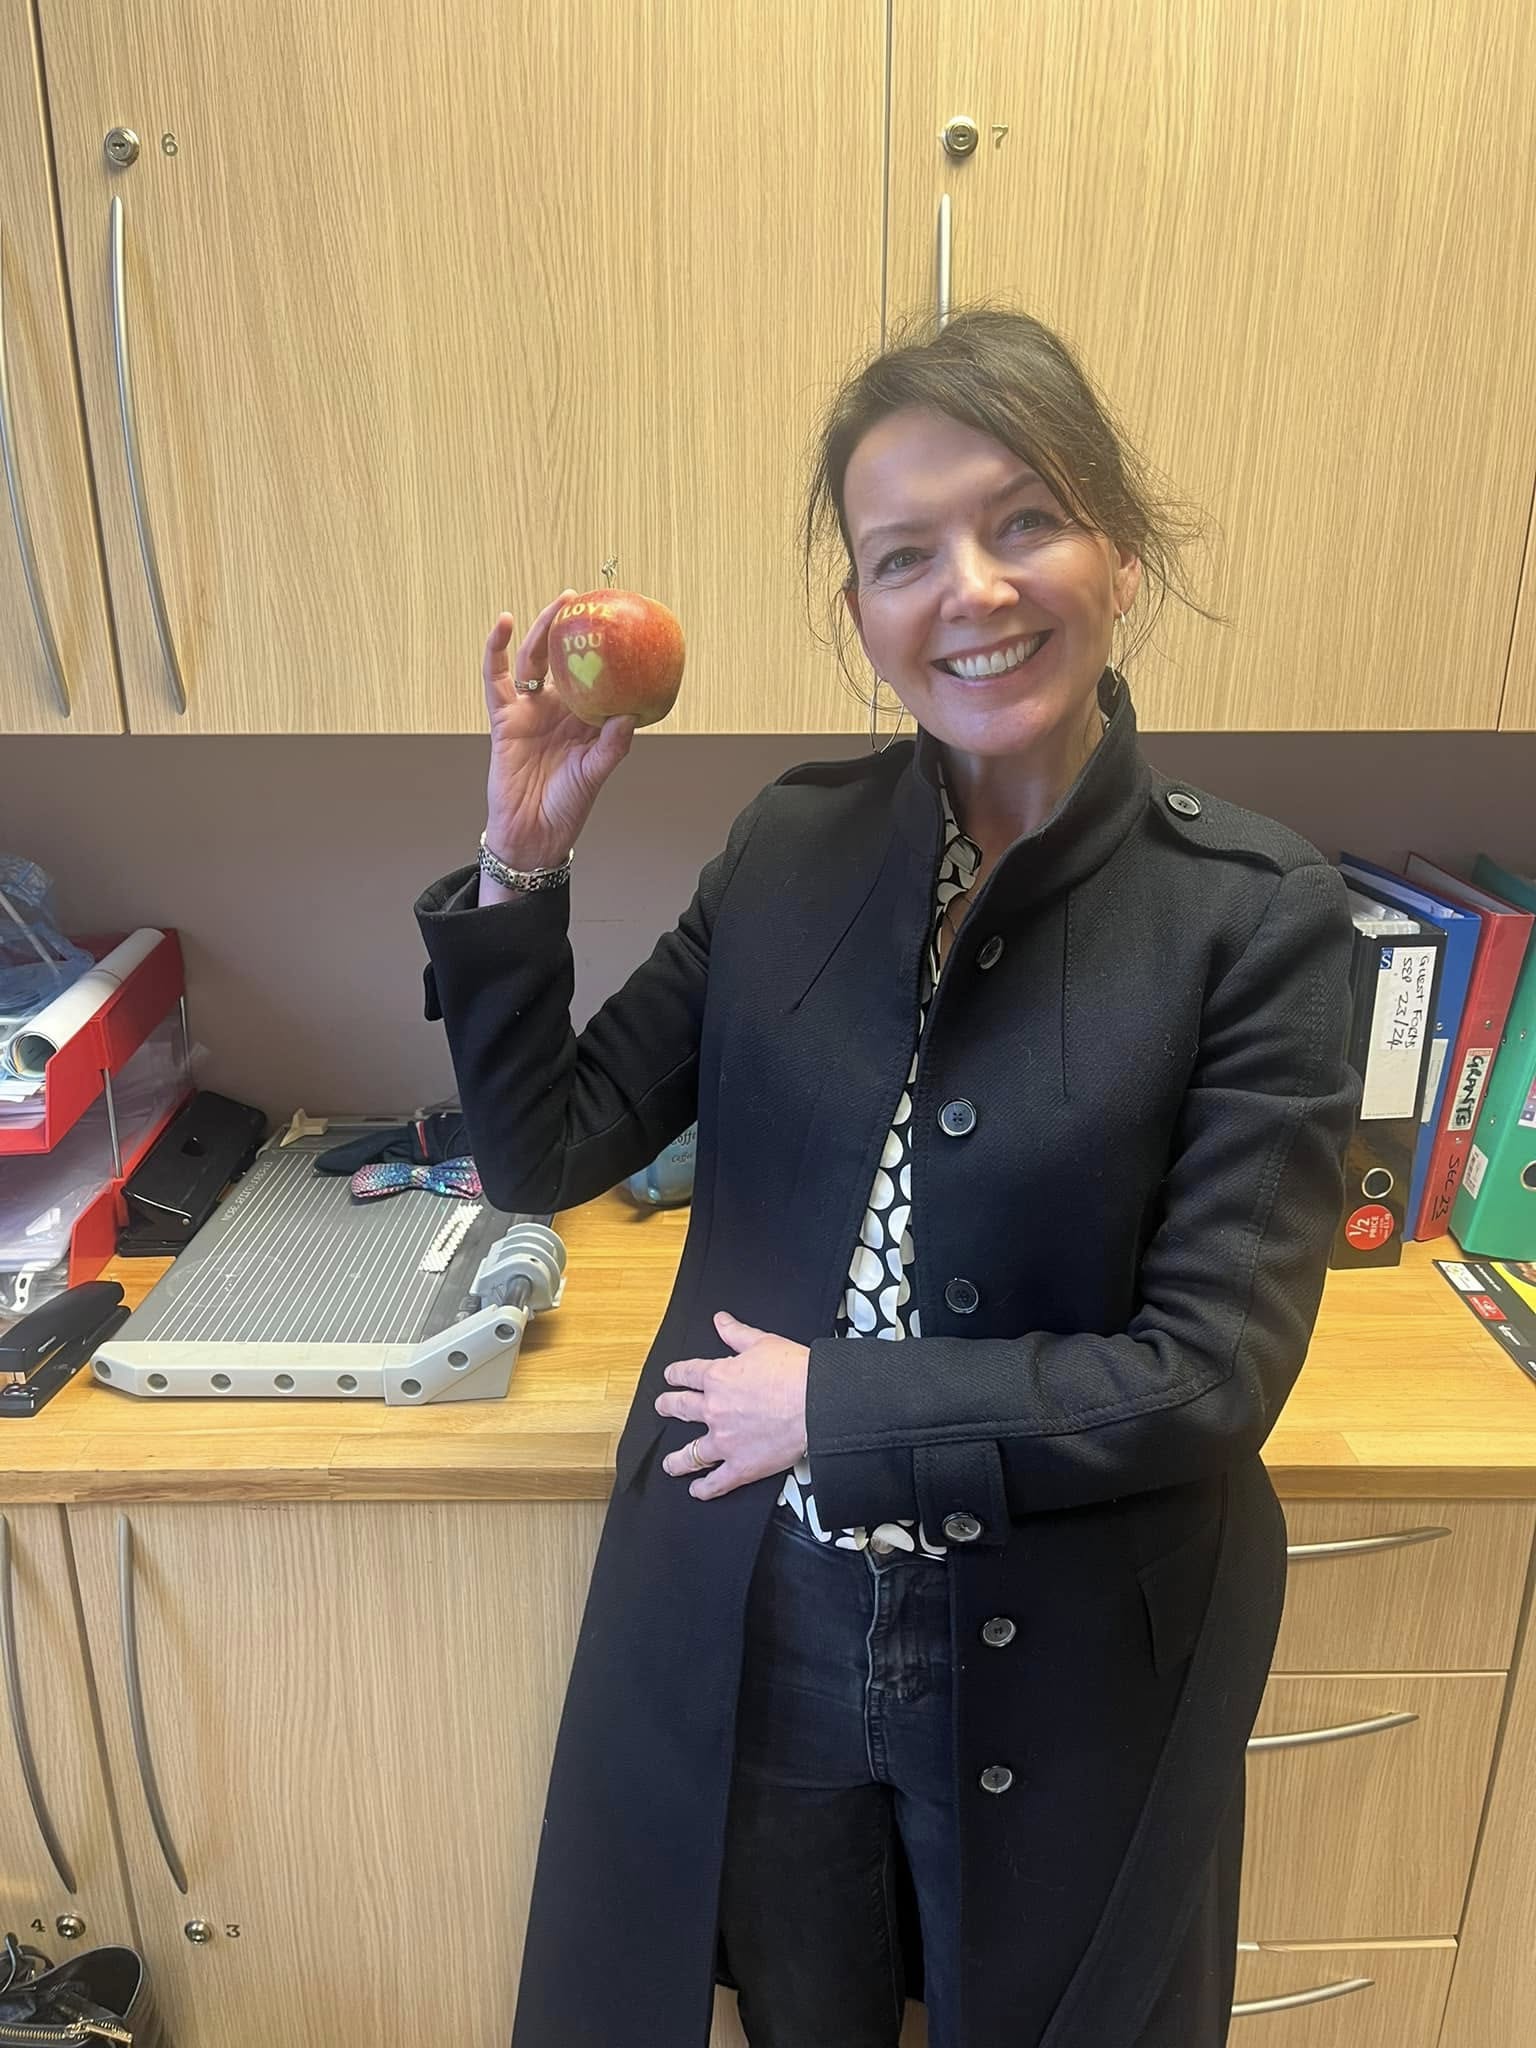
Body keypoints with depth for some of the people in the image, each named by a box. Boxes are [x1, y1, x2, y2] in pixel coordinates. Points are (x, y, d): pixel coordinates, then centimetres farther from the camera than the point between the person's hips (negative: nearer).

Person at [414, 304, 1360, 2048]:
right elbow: (543, 1153, -3)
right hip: (750, 1641, 3)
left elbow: (1216, 1368, -18)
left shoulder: (1256, 915, -15)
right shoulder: (793, 845, -5)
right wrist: (520, 866, -14)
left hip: (1062, 1679, -2)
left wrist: (837, 1407, -18)